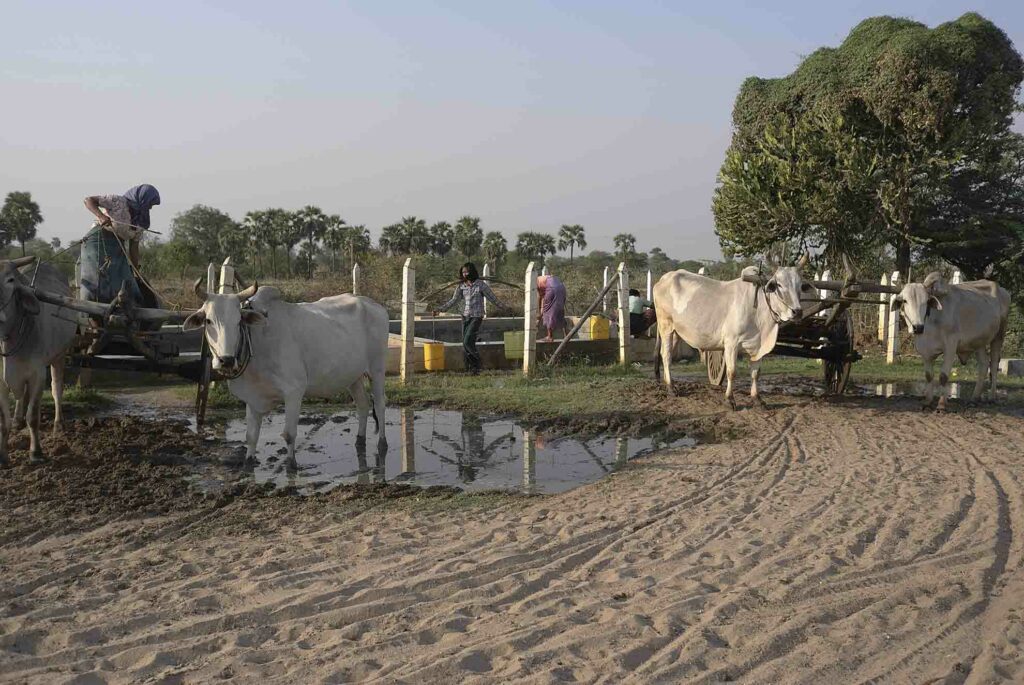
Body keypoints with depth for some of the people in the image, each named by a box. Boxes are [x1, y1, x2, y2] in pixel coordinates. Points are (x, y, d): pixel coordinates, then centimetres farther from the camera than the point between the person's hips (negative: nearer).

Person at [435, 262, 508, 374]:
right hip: (465, 317, 5)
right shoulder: (461, 286, 6)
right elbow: (453, 301, 9)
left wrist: (505, 308, 2)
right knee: (465, 344, 3)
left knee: (468, 341, -16)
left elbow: (493, 299, 1)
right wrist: (440, 310, 2)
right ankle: (470, 369, 11)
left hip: (476, 317, -5)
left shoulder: (481, 285, -5)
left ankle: (477, 363, 3)